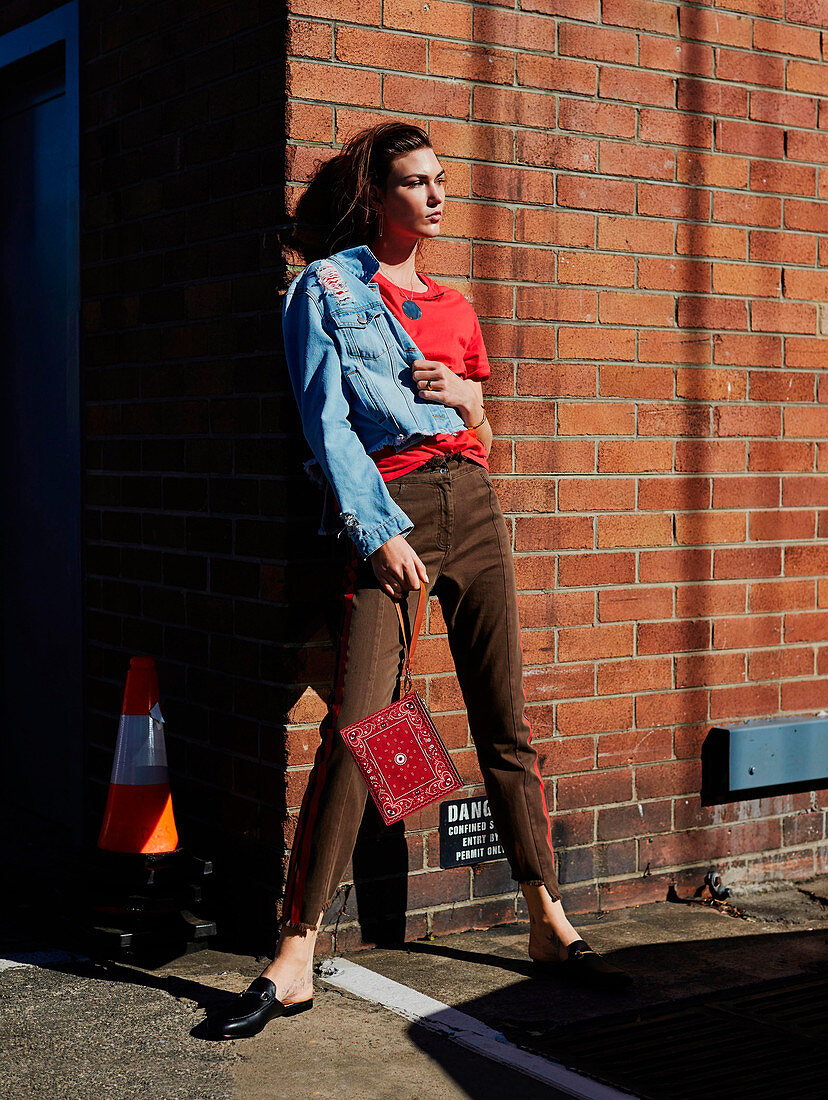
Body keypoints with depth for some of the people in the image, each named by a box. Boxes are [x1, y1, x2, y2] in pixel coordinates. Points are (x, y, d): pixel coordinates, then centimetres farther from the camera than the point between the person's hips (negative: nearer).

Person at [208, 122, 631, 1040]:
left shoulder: (453, 307, 20)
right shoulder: (325, 287, 6)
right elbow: (327, 421, -3)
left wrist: (460, 393, 3)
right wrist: (379, 532, -13)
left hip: (472, 500, 5)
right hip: (385, 509, -5)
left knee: (506, 721, 4)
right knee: (353, 726, -14)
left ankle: (549, 925, 13)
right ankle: (294, 958, -9)